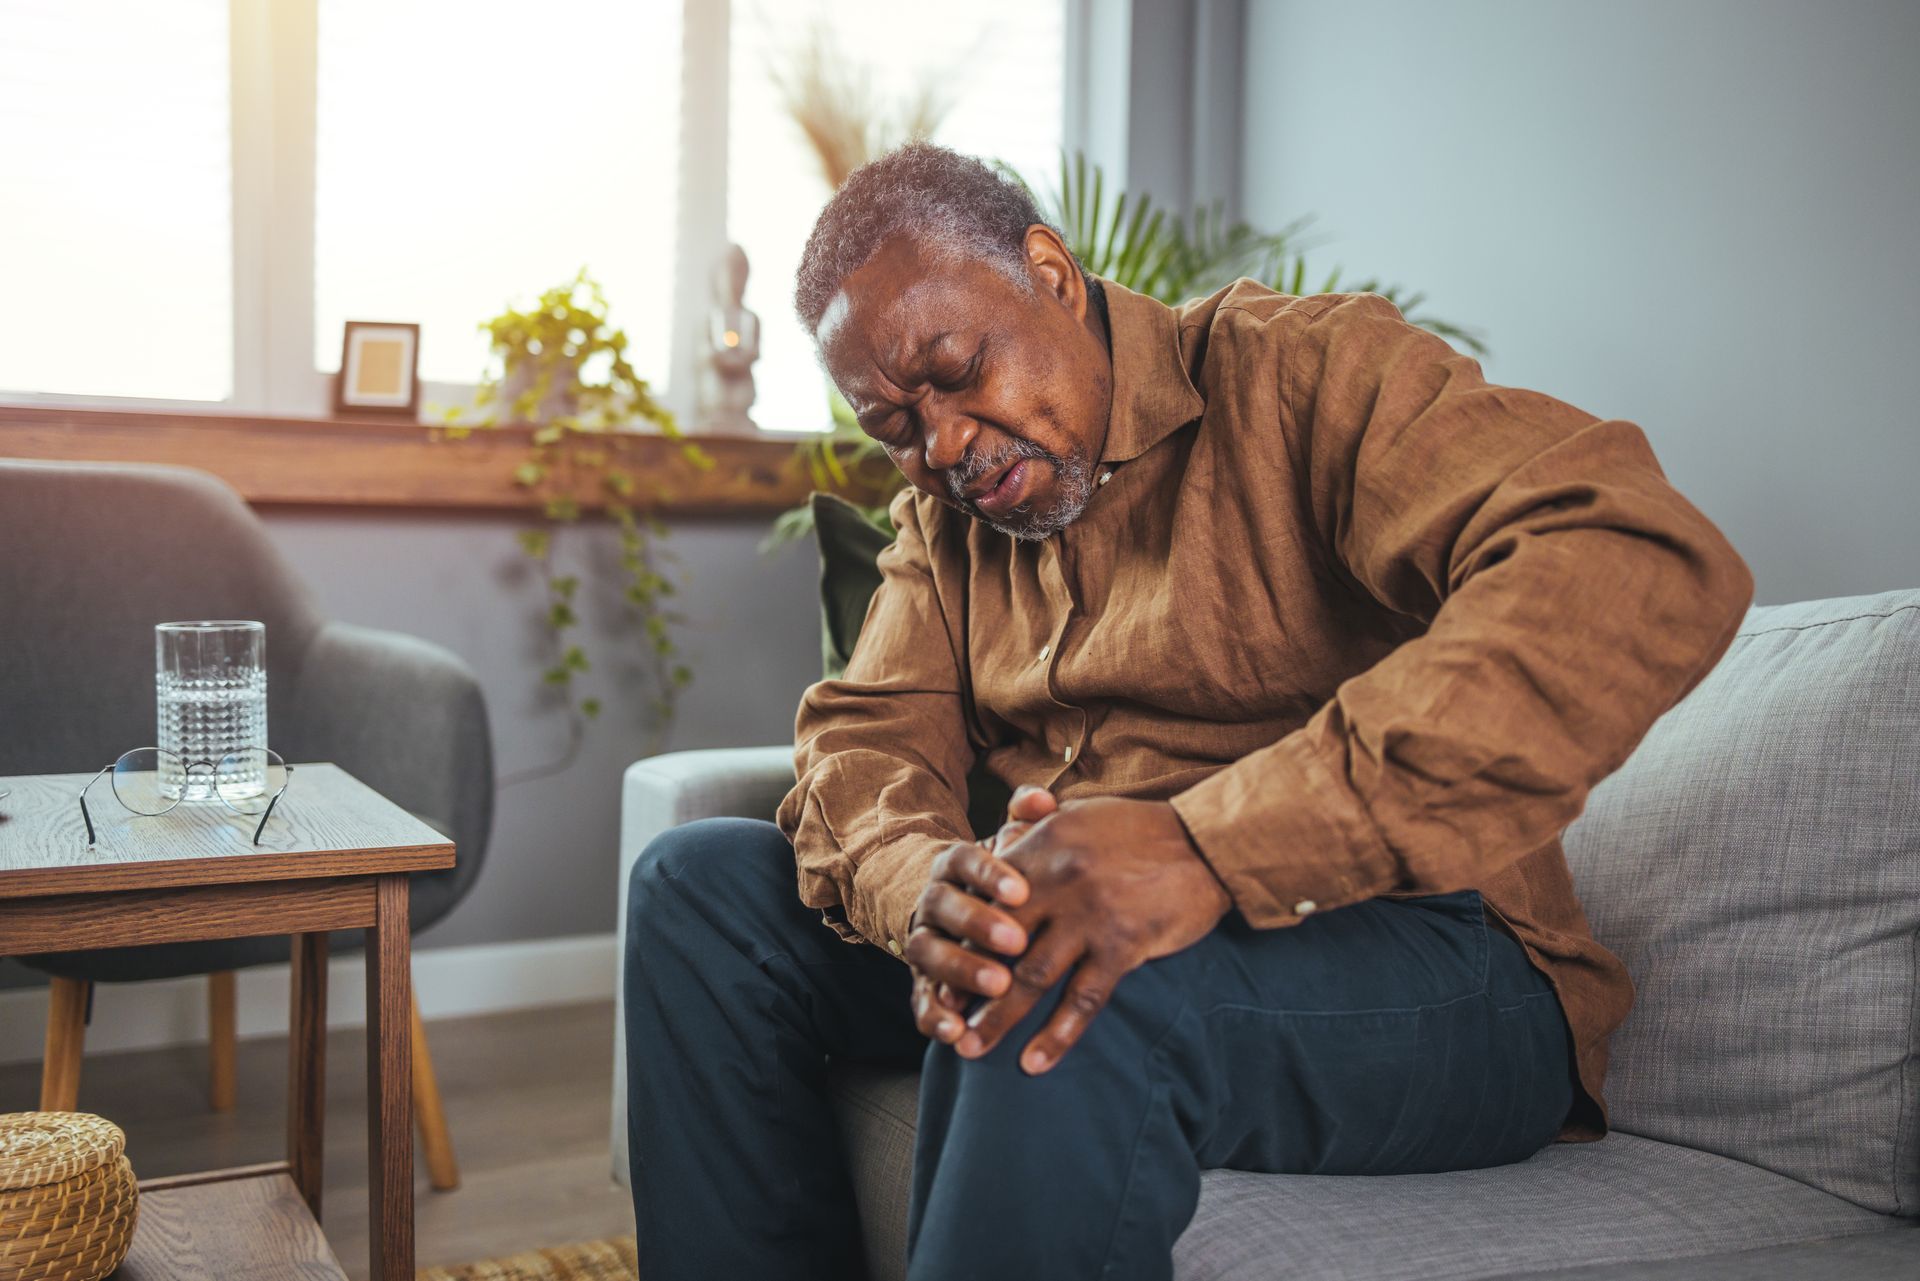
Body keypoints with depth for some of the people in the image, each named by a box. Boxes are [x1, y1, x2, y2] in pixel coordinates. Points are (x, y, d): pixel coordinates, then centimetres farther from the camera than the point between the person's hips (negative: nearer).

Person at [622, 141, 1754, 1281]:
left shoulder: (1300, 367, -11)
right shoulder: (942, 513, 13)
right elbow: (866, 733, 4)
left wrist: (1211, 845, -37)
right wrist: (919, 885, -23)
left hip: (1438, 979, -6)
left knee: (1071, 1005, -37)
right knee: (703, 881, -1)